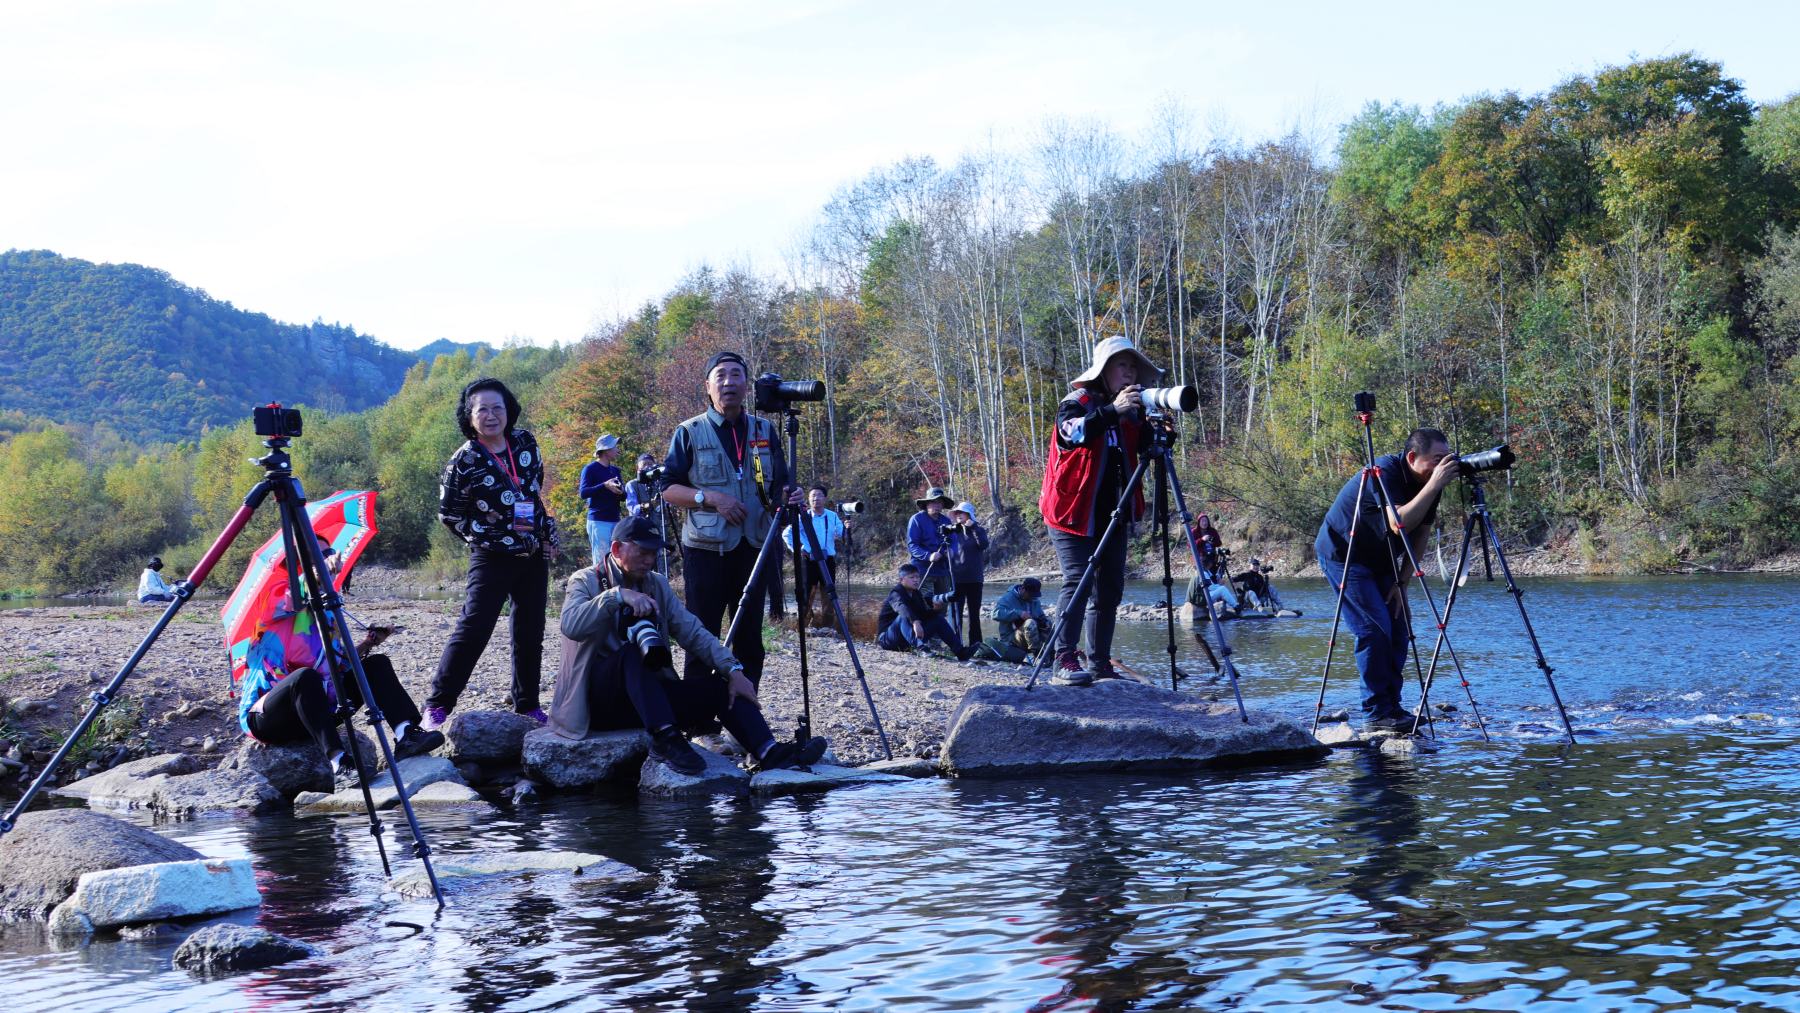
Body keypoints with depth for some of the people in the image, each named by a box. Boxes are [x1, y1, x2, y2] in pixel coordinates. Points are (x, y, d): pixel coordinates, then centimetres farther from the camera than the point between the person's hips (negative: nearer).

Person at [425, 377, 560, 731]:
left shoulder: (525, 442, 2)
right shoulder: (464, 461, -12)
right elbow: (449, 513, -5)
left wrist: (549, 529, 11)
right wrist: (481, 534, -14)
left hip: (535, 556, 6)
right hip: (492, 559, -5)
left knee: (530, 634, 10)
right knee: (473, 629, -14)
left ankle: (527, 705, 21)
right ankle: (437, 705, -7)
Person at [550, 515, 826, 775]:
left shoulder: (657, 585, 14)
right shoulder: (585, 581, -1)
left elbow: (693, 633, 6)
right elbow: (571, 626, -22)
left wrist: (733, 669, -8)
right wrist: (617, 595, -31)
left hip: (650, 693, 6)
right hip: (599, 699, -6)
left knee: (718, 686, -14)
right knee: (633, 650, -34)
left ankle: (770, 753, -33)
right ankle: (665, 739, -46)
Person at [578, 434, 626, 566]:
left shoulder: (615, 470, 18)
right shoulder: (590, 469, -2)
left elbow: (623, 497, 17)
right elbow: (583, 493, -13)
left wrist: (620, 492, -7)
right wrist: (605, 485, -24)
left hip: (615, 521, 7)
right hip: (598, 521, -7)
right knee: (601, 561, -12)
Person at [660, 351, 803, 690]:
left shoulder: (765, 431, 11)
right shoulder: (689, 433, 0)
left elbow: (778, 485, 16)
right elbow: (668, 489, -1)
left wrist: (786, 497, -8)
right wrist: (710, 498, -15)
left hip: (754, 547, 4)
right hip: (705, 548, -4)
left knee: (750, 639, 7)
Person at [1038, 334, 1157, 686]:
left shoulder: (1130, 411, 13)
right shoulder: (1077, 402, -7)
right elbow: (1071, 433, -29)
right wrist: (1111, 411, -40)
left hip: (1112, 515, 7)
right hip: (1074, 511, -7)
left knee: (1110, 588, 6)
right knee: (1077, 581, -17)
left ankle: (1101, 664, 11)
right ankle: (1064, 663, -20)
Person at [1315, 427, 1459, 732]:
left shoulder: (1428, 482, -5)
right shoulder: (1385, 472, -28)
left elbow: (1420, 534, 2)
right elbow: (1400, 524, -41)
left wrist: (1401, 582, -4)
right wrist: (1434, 486, -41)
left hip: (1381, 560, 8)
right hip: (1343, 554, -8)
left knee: (1399, 627, 1)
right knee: (1374, 628, -16)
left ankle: (1391, 707, 9)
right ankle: (1376, 713, -11)